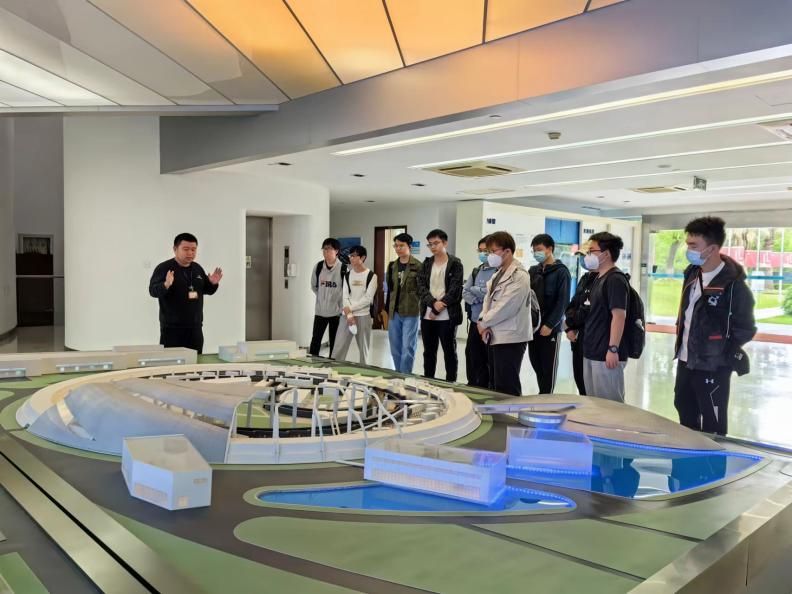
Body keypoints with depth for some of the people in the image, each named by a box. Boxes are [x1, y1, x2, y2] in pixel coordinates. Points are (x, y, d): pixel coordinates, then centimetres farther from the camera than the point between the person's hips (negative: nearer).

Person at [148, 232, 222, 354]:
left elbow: (207, 290, 20)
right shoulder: (163, 268, -8)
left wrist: (213, 284, -2)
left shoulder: (197, 268, 11)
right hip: (172, 327, -6)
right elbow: (153, 291, -16)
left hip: (195, 327, 6)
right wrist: (166, 285, -36)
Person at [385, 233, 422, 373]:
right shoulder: (392, 266, 10)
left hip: (410, 312, -6)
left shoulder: (417, 266, -7)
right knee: (395, 348, 11)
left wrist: (420, 308, -7)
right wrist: (387, 309, 15)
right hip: (394, 312, 6)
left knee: (407, 347, -4)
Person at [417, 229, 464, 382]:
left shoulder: (455, 264, -3)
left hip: (447, 316, -4)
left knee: (449, 352, 4)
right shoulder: (426, 264, 11)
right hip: (427, 315, 5)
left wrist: (437, 309, -13)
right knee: (428, 352, 12)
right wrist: (433, 303, -16)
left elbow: (454, 290, -11)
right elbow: (421, 287, 1)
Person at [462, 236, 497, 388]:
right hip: (475, 321, 6)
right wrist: (479, 299, -10)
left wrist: (474, 290, -6)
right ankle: (473, 387, 25)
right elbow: (465, 292, 8)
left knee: (489, 360, 4)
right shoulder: (476, 271, 13)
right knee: (472, 356, 12)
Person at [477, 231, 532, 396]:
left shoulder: (519, 276, -14)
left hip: (510, 339, -9)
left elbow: (505, 307, -20)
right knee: (494, 386, 16)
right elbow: (488, 300, 14)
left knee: (506, 389, -5)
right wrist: (484, 322, -5)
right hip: (495, 337, 9)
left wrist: (484, 323, -9)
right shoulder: (498, 275, 16)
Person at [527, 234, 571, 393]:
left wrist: (550, 325, -17)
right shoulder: (533, 271, 12)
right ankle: (543, 394, 22)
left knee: (548, 366, 2)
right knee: (536, 363, 10)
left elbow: (562, 301, -12)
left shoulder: (561, 272, -6)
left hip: (551, 327, -6)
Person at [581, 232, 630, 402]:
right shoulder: (599, 279, 16)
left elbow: (619, 315, -21)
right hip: (592, 353, 10)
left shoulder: (615, 279, -14)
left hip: (606, 355, -10)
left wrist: (613, 349, -24)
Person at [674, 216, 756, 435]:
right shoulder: (692, 272, 5)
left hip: (712, 366, -8)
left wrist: (722, 356, -9)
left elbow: (745, 329, -14)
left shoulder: (733, 284, -19)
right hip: (685, 360, 8)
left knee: (713, 425, 5)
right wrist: (681, 340, 11)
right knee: (685, 411, 21)